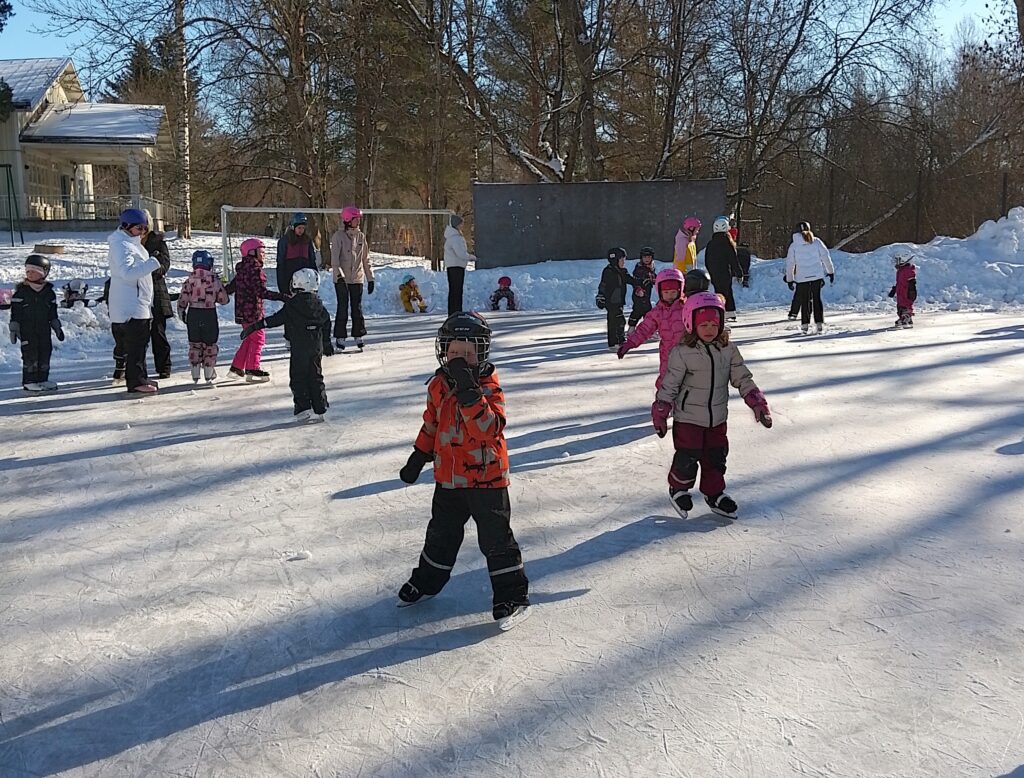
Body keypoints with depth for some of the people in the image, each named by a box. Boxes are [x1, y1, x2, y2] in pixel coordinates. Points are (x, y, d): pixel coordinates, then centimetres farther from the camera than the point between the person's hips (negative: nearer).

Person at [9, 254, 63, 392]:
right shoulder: (21, 290, -5)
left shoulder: (49, 291, 6)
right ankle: (29, 382, 0)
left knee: (45, 352, 5)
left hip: (44, 329, 4)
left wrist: (57, 327, 12)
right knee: (30, 354, -5)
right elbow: (15, 311, -4)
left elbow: (53, 312, 14)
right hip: (27, 329, -4)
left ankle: (42, 379, 15)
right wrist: (14, 328, -7)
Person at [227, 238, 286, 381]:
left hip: (242, 310, 10)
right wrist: (281, 296, -26)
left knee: (250, 337, 18)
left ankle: (236, 367, 24)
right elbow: (261, 292, -25)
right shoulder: (255, 270, -18)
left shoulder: (243, 269, 12)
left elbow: (231, 287, 19)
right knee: (258, 337, 0)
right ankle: (252, 370, 4)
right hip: (252, 310, -10)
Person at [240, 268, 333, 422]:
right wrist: (326, 343, 24)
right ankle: (319, 409, 12)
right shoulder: (317, 302, 6)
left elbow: (276, 319, -14)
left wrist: (255, 326, -11)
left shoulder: (292, 304, -12)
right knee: (315, 377, 11)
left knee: (298, 377, 3)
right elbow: (326, 322, 13)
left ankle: (303, 409, -2)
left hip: (300, 347, -6)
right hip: (317, 346, 6)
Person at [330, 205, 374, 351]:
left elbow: (366, 259, 14)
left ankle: (358, 336, 12)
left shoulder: (361, 236, 9)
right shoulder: (338, 236, -5)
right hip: (341, 279, -4)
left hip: (357, 278, 4)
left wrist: (370, 278, 11)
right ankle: (340, 338, 4)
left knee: (357, 307, 4)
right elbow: (334, 258, -12)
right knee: (343, 308, -3)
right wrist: (339, 275, -26)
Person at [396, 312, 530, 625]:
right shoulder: (438, 386, 1)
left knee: (496, 538, 3)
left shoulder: (489, 387, -16)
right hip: (448, 478, 5)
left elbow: (488, 428, -31)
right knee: (441, 534, 21)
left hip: (487, 477, -5)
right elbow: (431, 425, 15)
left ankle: (512, 594, 16)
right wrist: (417, 458, 16)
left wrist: (468, 391, -37)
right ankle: (426, 580, 41)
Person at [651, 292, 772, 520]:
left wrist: (758, 404, -3)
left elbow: (743, 379, 4)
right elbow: (669, 385, -10)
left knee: (716, 457, 11)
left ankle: (714, 494, 30)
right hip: (688, 418, -4)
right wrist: (660, 414, -8)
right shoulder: (682, 353, -15)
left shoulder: (728, 350, -3)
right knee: (687, 458, -1)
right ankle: (678, 488, 25)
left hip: (717, 418, 4)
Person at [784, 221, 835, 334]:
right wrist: (831, 271, 13)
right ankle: (819, 324, 6)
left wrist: (789, 279, 10)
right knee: (817, 299, 10)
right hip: (817, 275, 1)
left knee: (805, 301, 9)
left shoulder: (793, 245, -1)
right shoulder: (816, 241, 1)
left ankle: (805, 325, 5)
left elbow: (790, 264, 2)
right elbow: (825, 257, 4)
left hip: (802, 278, -1)